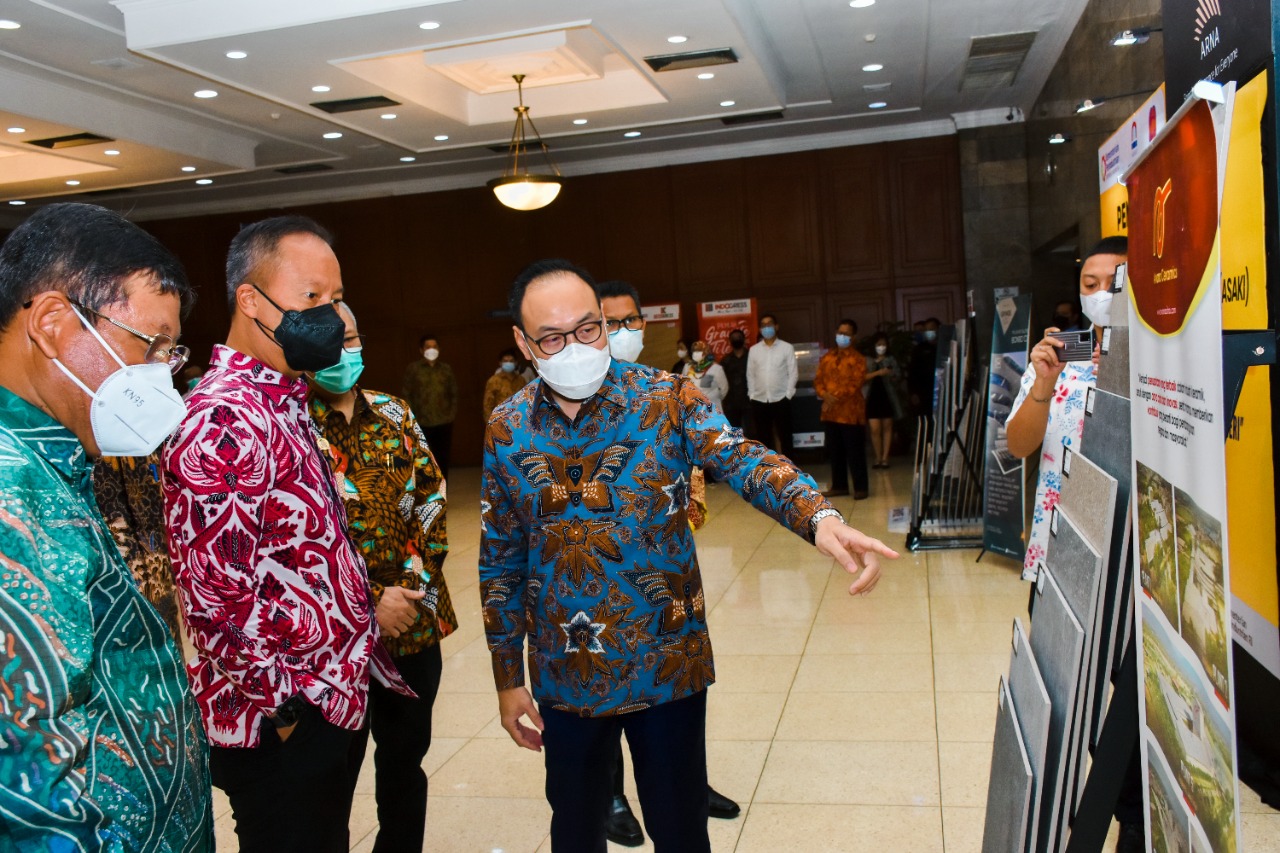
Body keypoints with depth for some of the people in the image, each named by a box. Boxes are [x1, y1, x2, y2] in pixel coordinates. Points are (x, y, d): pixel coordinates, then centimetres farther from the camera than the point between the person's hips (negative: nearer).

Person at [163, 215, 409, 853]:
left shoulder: (283, 404, 8)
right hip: (282, 727, -9)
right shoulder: (223, 422, -23)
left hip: (328, 699, 9)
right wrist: (280, 709, -18)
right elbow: (215, 595, -27)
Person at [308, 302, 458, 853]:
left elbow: (431, 493, 5)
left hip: (417, 619, 4)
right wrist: (369, 603, -15)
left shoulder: (395, 414, 7)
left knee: (406, 758, 18)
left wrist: (417, 580, -8)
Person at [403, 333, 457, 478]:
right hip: (422, 423, -2)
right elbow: (407, 394, 0)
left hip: (444, 422, 2)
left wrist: (452, 413, 3)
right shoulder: (413, 369, 2)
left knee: (443, 460, 5)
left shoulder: (447, 369, 11)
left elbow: (454, 393, 13)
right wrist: (413, 416, -6)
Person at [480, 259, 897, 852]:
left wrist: (821, 518, -44)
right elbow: (500, 561, 4)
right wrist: (508, 679, 6)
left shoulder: (665, 398, -9)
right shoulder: (507, 430, -2)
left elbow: (743, 461, -24)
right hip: (565, 678, 2)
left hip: (667, 665, -2)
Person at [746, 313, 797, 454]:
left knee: (784, 437, 2)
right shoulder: (754, 350, 9)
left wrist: (788, 395, -8)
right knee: (763, 438, 6)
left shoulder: (787, 347, 2)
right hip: (759, 401, 2)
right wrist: (752, 395, 1)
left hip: (781, 400, -2)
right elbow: (750, 374, 10)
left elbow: (793, 373, -1)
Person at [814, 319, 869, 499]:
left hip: (851, 411, -6)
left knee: (855, 452, -2)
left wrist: (836, 397, -19)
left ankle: (861, 488, 5)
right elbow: (818, 380, 9)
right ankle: (839, 485, 21)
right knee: (834, 451, 11)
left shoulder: (858, 359, -4)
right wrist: (825, 395, -11)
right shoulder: (826, 357, 13)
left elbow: (855, 384, -14)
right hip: (830, 412, 6)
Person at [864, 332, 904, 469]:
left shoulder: (891, 360, 8)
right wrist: (877, 373, -19)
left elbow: (898, 376, 0)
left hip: (887, 396, 1)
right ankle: (878, 457, 7)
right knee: (875, 429, -5)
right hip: (872, 397, -1)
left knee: (887, 427, 4)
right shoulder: (867, 361, 7)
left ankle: (885, 457, 8)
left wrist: (891, 375, -22)